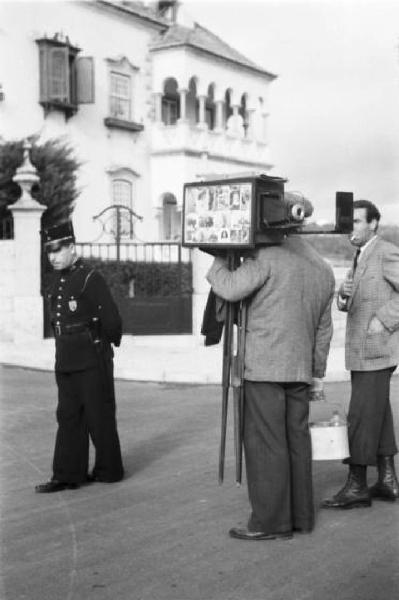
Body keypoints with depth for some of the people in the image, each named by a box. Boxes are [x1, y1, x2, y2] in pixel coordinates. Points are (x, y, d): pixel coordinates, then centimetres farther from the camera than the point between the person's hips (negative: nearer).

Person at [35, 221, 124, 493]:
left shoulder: (91, 279, -14)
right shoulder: (58, 282, 9)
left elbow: (112, 320, -13)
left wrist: (107, 343, 2)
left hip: (92, 361, -7)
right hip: (66, 362, 7)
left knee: (100, 417, 5)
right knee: (68, 417, 8)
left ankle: (109, 470, 20)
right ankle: (67, 475, 13)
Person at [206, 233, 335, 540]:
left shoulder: (267, 258, -9)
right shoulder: (324, 271, 16)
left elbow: (229, 289, -18)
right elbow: (324, 330, 20)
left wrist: (217, 260, 1)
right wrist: (317, 372, 27)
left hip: (264, 366, -7)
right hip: (300, 369, 7)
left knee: (266, 443, -3)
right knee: (297, 440, 12)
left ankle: (271, 521, 1)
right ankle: (301, 515, 18)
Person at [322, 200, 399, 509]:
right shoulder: (361, 257, 18)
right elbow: (346, 304, 17)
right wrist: (344, 294, -5)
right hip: (362, 352, 9)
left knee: (362, 416, -7)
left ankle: (357, 486, -1)